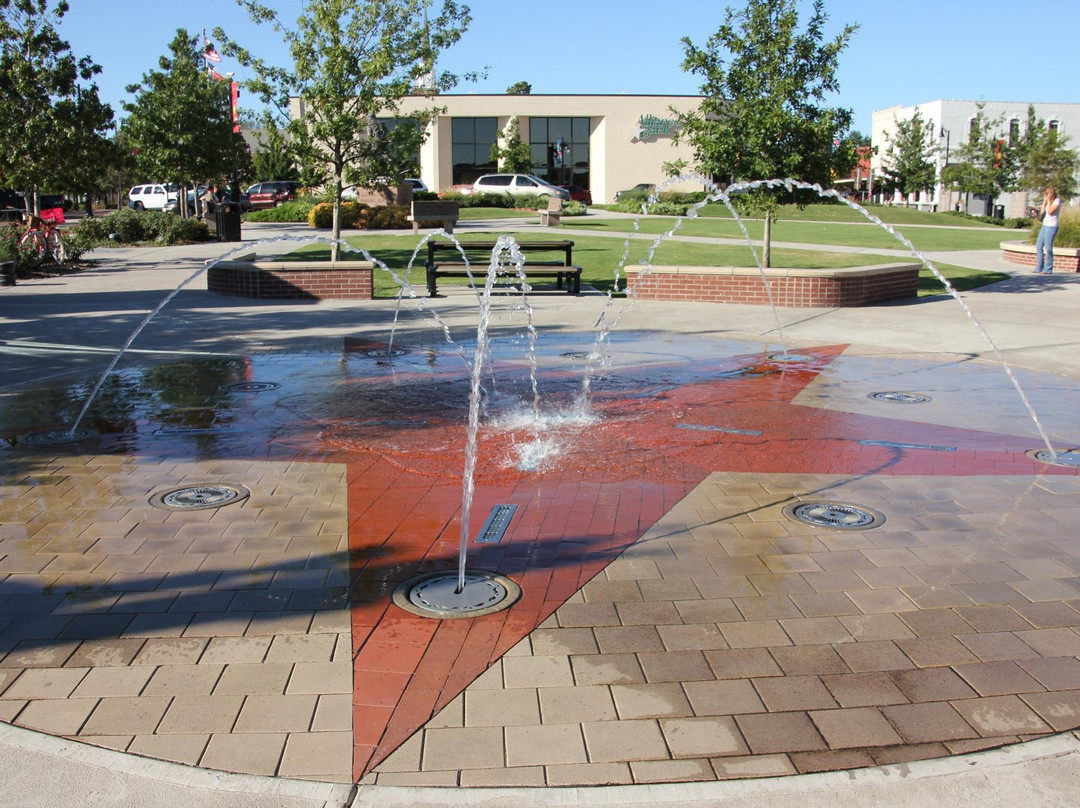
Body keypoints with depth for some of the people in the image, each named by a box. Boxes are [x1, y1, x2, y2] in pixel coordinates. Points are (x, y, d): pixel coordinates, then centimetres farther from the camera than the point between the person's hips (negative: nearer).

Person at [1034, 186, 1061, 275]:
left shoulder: (1057, 201, -7)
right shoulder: (1048, 201, 17)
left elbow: (1050, 211, -17)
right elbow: (1042, 212, 10)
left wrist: (1049, 201, -9)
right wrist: (1044, 201, 6)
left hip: (1052, 226, -9)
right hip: (1045, 225, 9)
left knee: (1048, 247, -9)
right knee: (1039, 246, 7)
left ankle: (1048, 269, -5)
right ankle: (1039, 268, 13)